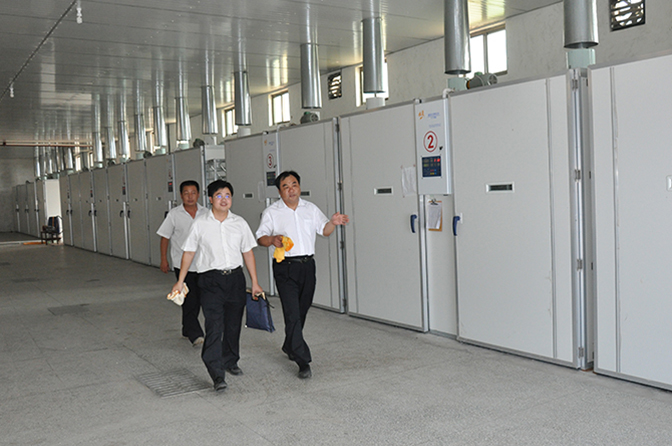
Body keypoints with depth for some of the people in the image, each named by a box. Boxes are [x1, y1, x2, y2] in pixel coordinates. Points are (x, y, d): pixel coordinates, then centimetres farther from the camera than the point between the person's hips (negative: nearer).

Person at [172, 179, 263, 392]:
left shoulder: (239, 223, 5)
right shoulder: (200, 224, -1)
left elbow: (247, 253, 10)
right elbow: (189, 252, 5)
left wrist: (255, 282, 9)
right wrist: (180, 281, 4)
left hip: (235, 277, 3)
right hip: (211, 280, -3)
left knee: (234, 324, 12)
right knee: (214, 327, -11)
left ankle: (230, 361, 34)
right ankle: (217, 375, -9)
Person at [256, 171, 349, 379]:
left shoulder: (310, 208, 12)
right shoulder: (271, 212, 0)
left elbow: (324, 230, 15)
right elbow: (260, 237, -4)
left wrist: (333, 222, -6)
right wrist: (272, 239, -26)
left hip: (307, 265, 5)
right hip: (285, 267, -4)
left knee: (302, 311, 15)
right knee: (292, 314, -11)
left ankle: (290, 347, 38)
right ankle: (303, 361, -8)